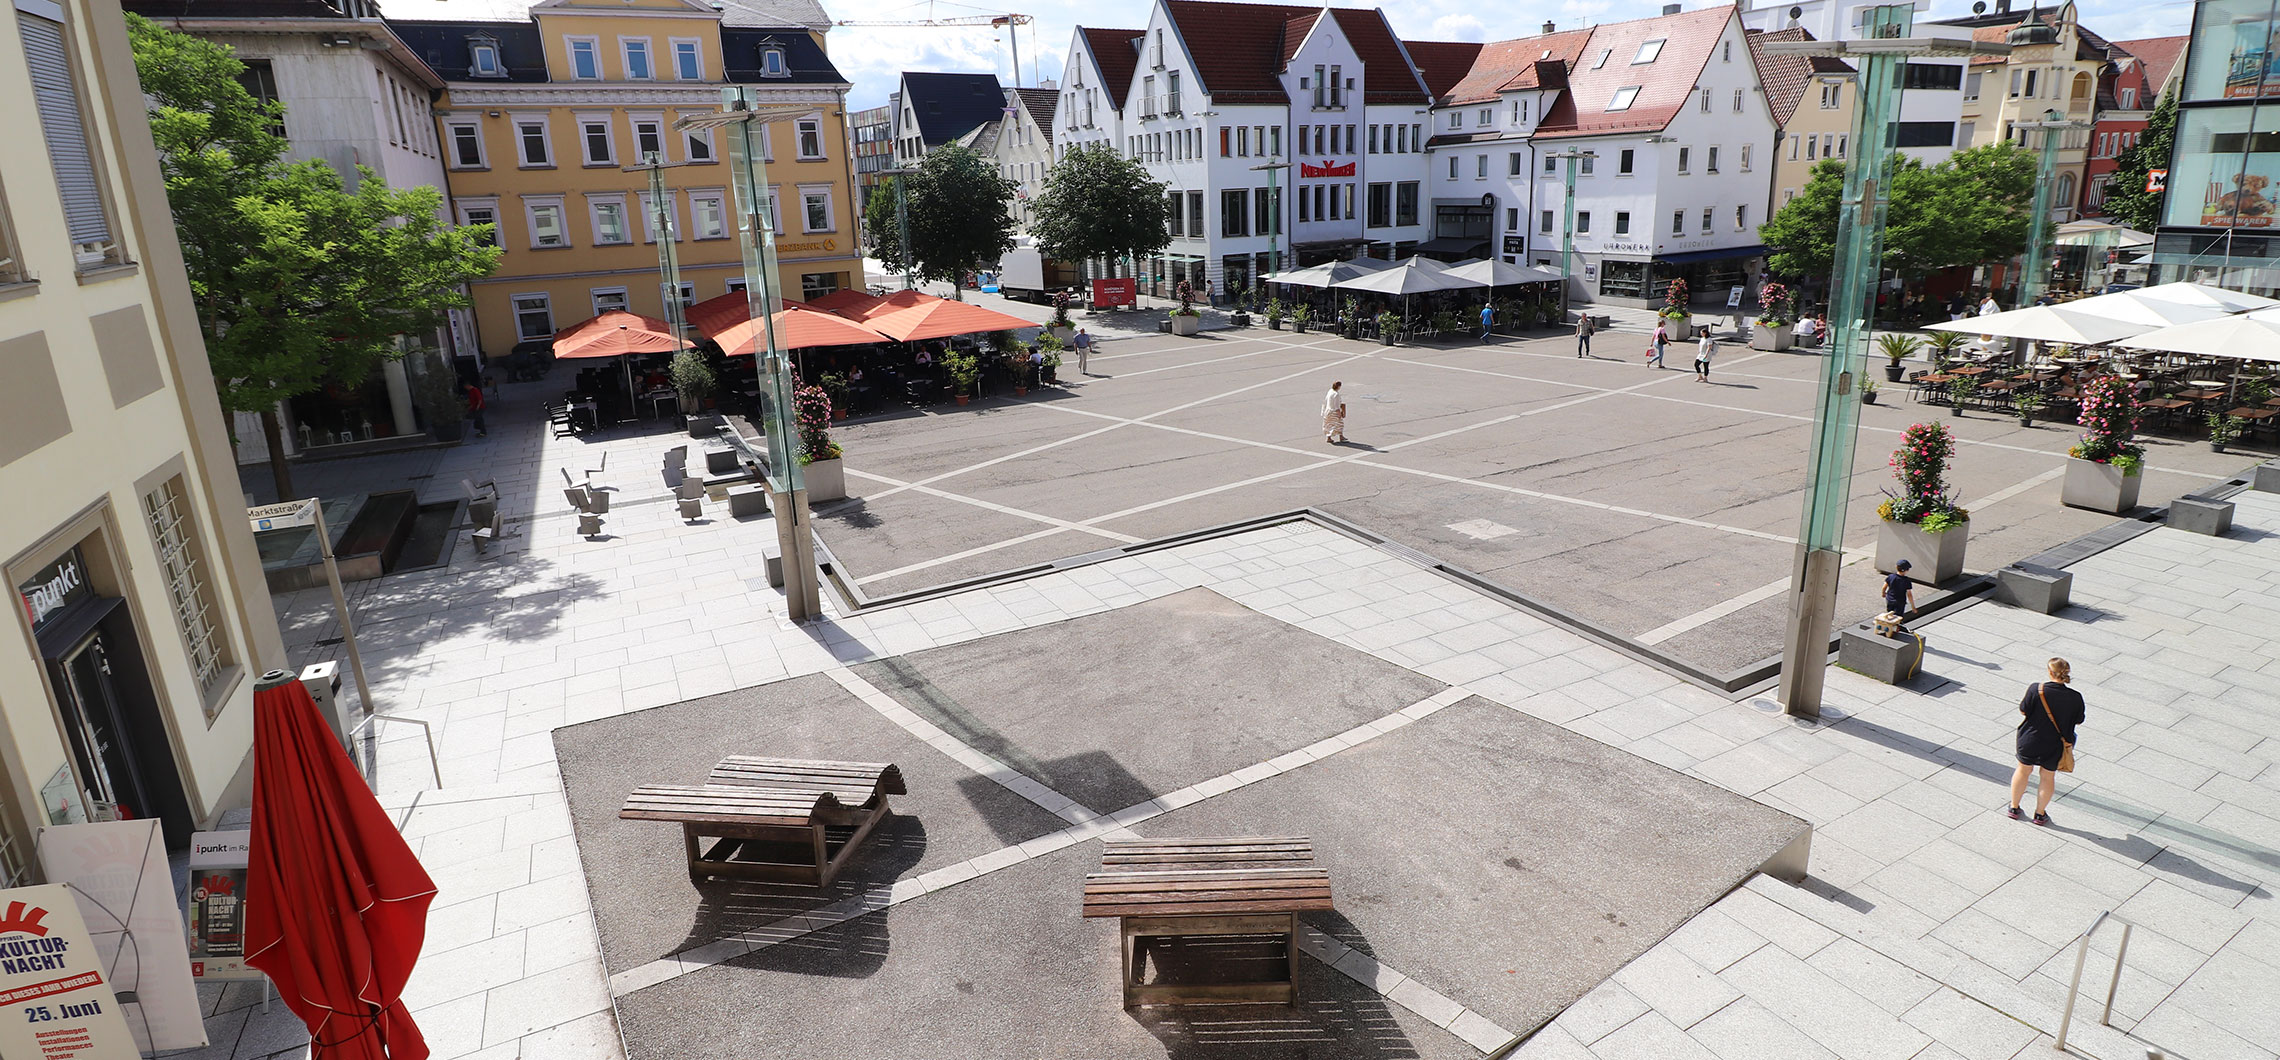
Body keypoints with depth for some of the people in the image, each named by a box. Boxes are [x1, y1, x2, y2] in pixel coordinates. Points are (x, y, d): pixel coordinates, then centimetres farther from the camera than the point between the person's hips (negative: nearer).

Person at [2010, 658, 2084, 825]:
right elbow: (2078, 721, -3)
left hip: (2029, 741, -1)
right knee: (2048, 777, 19)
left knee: (2023, 770, 20)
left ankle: (2014, 808, 31)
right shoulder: (2075, 697, -17)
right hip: (2054, 746, 1)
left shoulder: (2035, 690, -22)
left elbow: (2023, 711, -11)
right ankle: (2040, 814, 31)